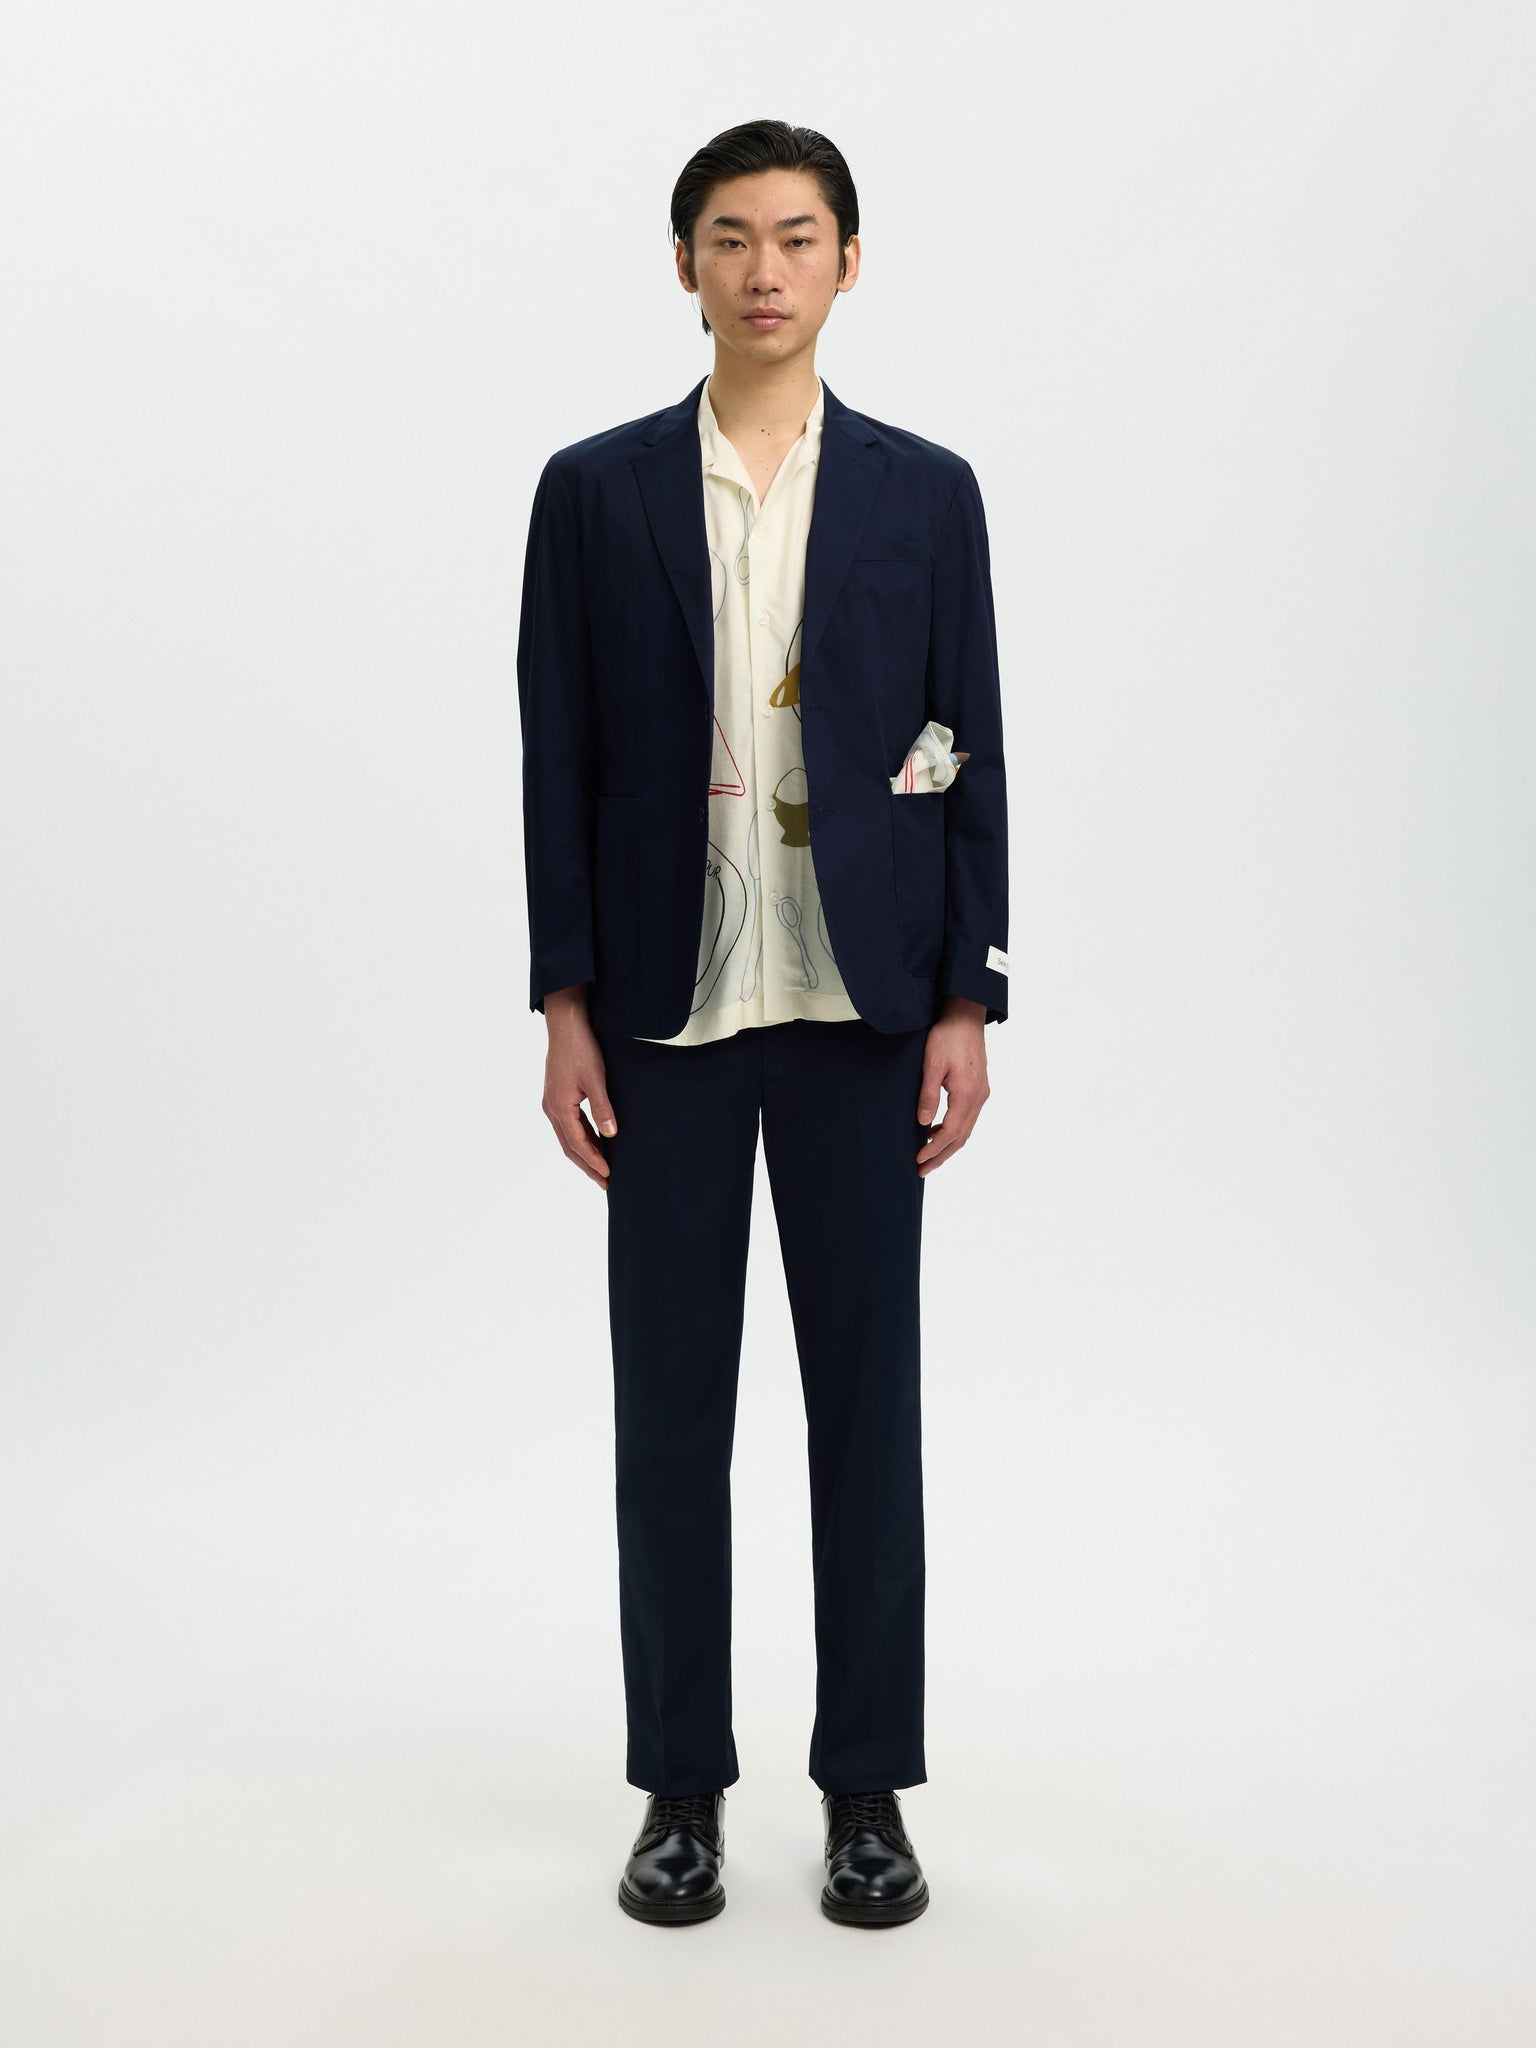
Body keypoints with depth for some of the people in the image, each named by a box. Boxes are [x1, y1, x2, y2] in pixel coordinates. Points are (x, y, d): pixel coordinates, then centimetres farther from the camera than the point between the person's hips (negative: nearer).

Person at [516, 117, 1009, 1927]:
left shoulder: (925, 492, 5)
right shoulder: (594, 491, 5)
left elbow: (966, 760, 3)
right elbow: (559, 764, 3)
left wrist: (965, 1008, -3)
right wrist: (565, 1011, -3)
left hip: (860, 1003, 0)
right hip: (667, 1011, 0)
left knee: (866, 1400, 6)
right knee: (669, 1409, 5)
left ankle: (866, 1786, 19)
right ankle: (682, 1785, 19)